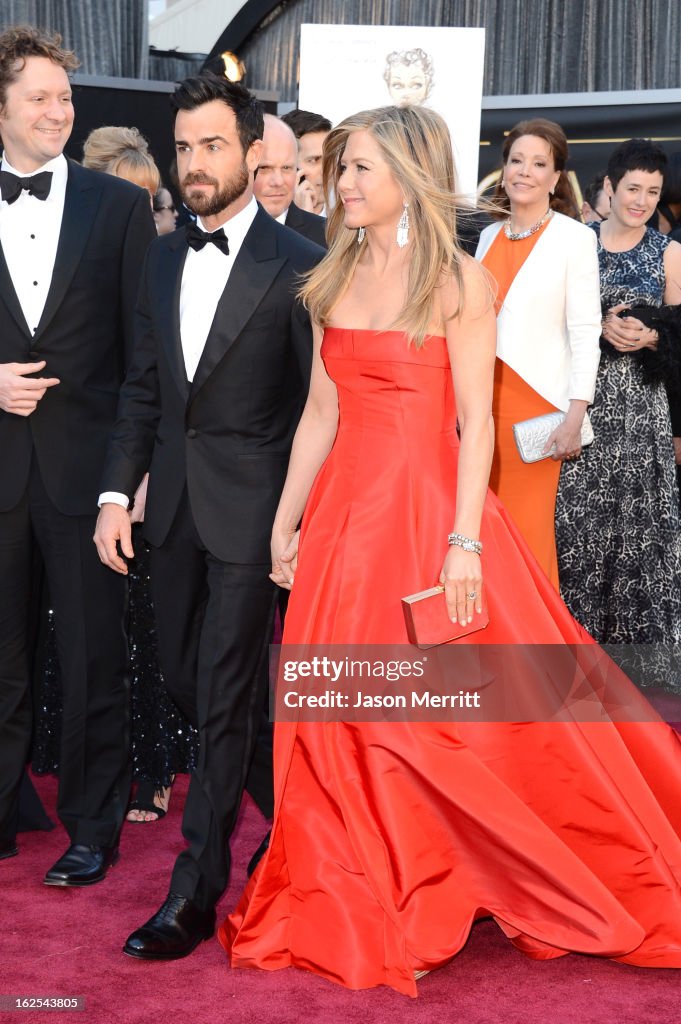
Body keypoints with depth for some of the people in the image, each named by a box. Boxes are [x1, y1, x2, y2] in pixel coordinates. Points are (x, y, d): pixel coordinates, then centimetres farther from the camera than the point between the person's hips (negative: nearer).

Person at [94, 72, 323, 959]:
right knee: (183, 678, 14)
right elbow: (143, 387, 13)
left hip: (251, 510, -6)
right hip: (174, 503, 7)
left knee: (226, 695, -1)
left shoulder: (297, 265, -8)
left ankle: (195, 894, 9)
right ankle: (279, 808, 36)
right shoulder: (163, 259, 10)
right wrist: (117, 493, 6)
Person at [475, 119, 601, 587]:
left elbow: (585, 331, -6)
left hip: (535, 402, -5)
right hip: (482, 398, 5)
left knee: (529, 530, -4)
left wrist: (574, 417, -13)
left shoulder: (575, 238, -2)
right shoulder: (489, 236, 13)